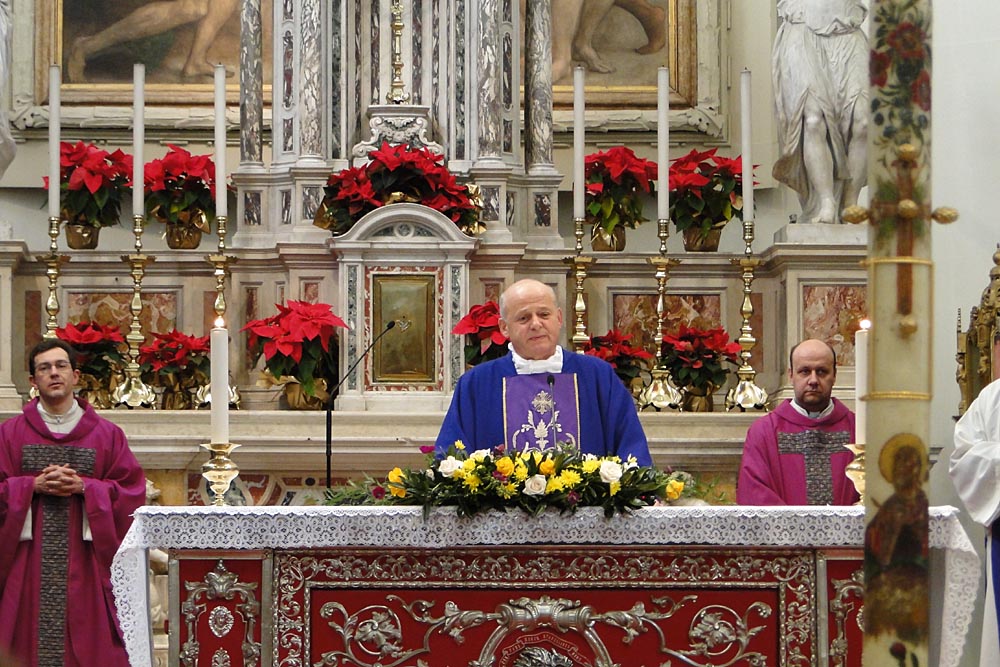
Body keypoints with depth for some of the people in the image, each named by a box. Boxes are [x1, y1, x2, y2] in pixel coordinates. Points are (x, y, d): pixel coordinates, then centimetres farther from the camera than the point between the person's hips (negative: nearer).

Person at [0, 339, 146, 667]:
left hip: (85, 563, 0)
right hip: (29, 563, 0)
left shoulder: (107, 434, 8)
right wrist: (33, 486, -11)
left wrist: (84, 487, -11)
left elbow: (131, 491, 2)